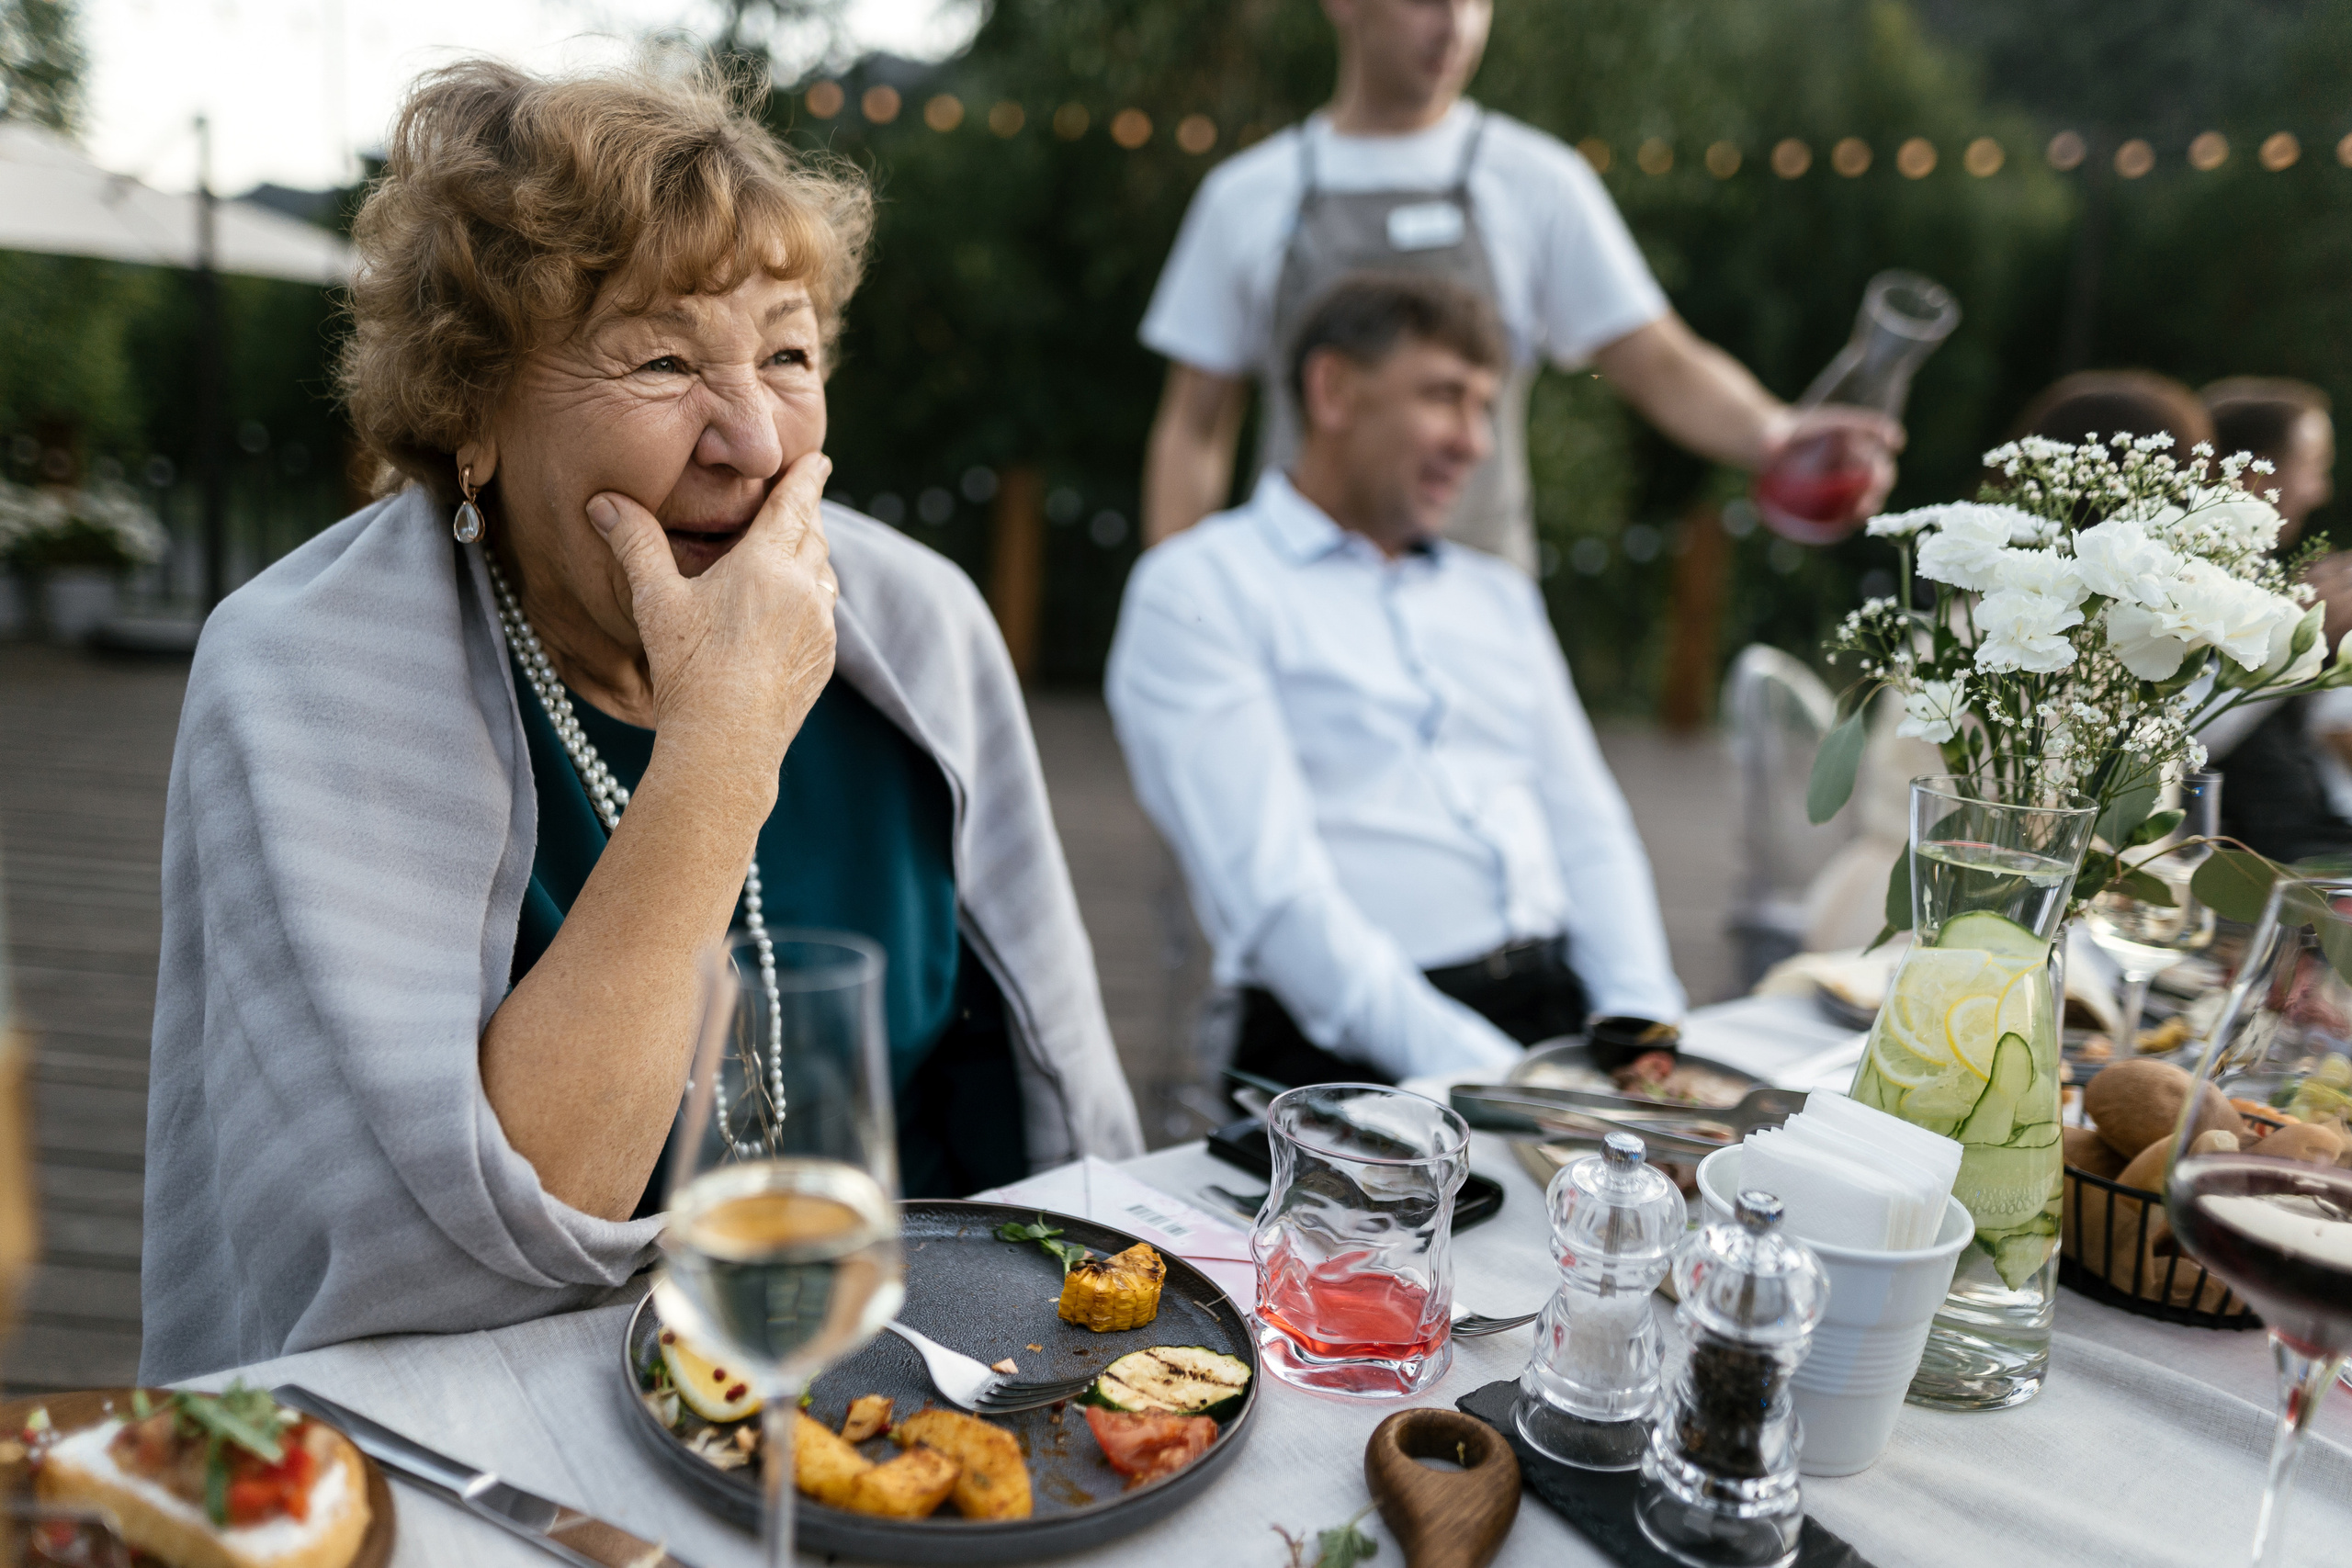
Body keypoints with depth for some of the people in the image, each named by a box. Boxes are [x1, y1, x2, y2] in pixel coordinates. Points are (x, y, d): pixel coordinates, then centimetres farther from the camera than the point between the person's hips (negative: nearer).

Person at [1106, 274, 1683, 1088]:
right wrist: (1474, 1071, -19)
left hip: (1561, 1013, 6)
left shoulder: (1498, 596, 22)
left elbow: (1590, 835, 18)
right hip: (1355, 1052, -6)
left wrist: (1643, 1024, 0)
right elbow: (1273, 890, -12)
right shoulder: (1198, 588, -1)